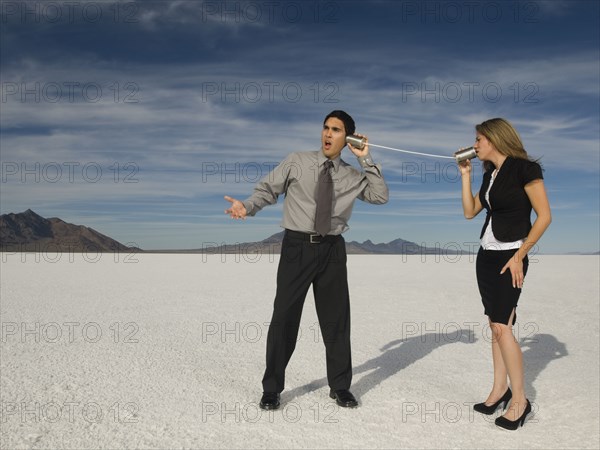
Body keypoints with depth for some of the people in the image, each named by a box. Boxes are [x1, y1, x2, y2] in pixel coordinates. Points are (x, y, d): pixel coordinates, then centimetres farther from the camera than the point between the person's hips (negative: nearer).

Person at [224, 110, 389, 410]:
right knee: (284, 317, 0)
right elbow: (267, 190, 0)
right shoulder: (296, 162, 3)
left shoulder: (352, 176, 10)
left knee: (336, 318, 9)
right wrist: (247, 207, -20)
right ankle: (272, 388, 15)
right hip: (297, 246, -2)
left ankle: (340, 386, 25)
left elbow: (381, 196, 1)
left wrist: (366, 160, -2)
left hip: (332, 250, 3)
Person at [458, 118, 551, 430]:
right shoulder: (490, 174, 12)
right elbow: (469, 212, 14)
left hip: (509, 258, -8)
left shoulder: (524, 168, -10)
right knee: (496, 325, 8)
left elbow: (544, 215, -13)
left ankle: (520, 400, -1)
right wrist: (465, 174, 10)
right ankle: (499, 390, 15)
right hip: (486, 256, 8)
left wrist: (519, 256, -16)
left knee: (501, 326, -11)